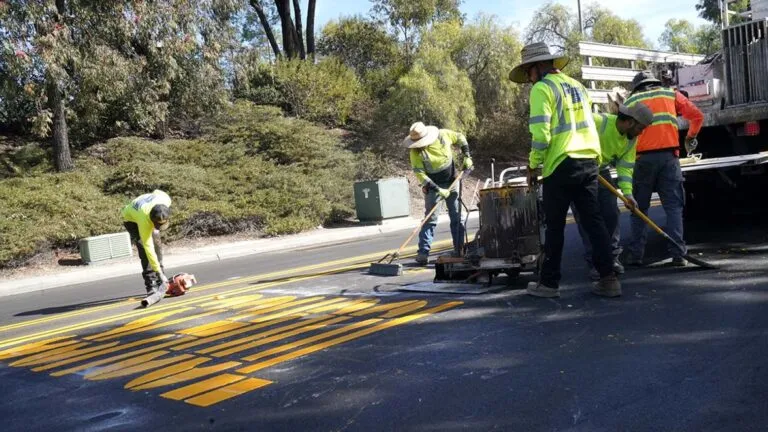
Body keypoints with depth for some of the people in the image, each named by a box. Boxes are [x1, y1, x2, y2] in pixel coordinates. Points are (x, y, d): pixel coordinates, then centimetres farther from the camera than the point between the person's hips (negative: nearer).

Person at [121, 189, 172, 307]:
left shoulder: (165, 199, -35)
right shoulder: (145, 221, -44)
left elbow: (157, 192, -8)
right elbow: (148, 248, -40)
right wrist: (159, 272, -40)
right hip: (131, 219, -6)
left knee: (157, 244, 3)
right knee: (144, 249, -20)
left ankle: (162, 283, 14)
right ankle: (152, 288, -18)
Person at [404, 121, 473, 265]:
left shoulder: (443, 135, -14)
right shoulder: (415, 152, -20)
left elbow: (460, 138, 7)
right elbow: (420, 174, -22)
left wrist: (467, 156, 0)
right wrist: (438, 190, -27)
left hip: (452, 182, 3)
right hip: (433, 186, -3)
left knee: (456, 217, 6)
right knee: (430, 218, -8)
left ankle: (459, 250, 15)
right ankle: (423, 253, -9)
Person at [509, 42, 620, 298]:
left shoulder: (542, 88, -6)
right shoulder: (576, 85, 19)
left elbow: (541, 134, -15)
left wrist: (533, 166, -5)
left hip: (562, 165, -7)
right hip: (590, 161, 7)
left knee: (555, 226, 2)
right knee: (593, 220, 8)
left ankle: (549, 282, 10)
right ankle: (608, 278, 6)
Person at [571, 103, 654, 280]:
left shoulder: (631, 139, -5)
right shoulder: (597, 121, -27)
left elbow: (626, 166, -4)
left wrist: (627, 193, -16)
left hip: (601, 172, 6)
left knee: (611, 214, 1)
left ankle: (612, 257, 16)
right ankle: (594, 262, 1)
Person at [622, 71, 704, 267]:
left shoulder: (630, 101, 14)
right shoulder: (671, 95, 17)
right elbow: (697, 116, 12)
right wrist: (691, 137, 28)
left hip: (643, 158, 0)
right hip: (668, 156, 0)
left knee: (639, 208, 9)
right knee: (673, 206, 3)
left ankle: (635, 255, 6)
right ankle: (678, 254, -4)